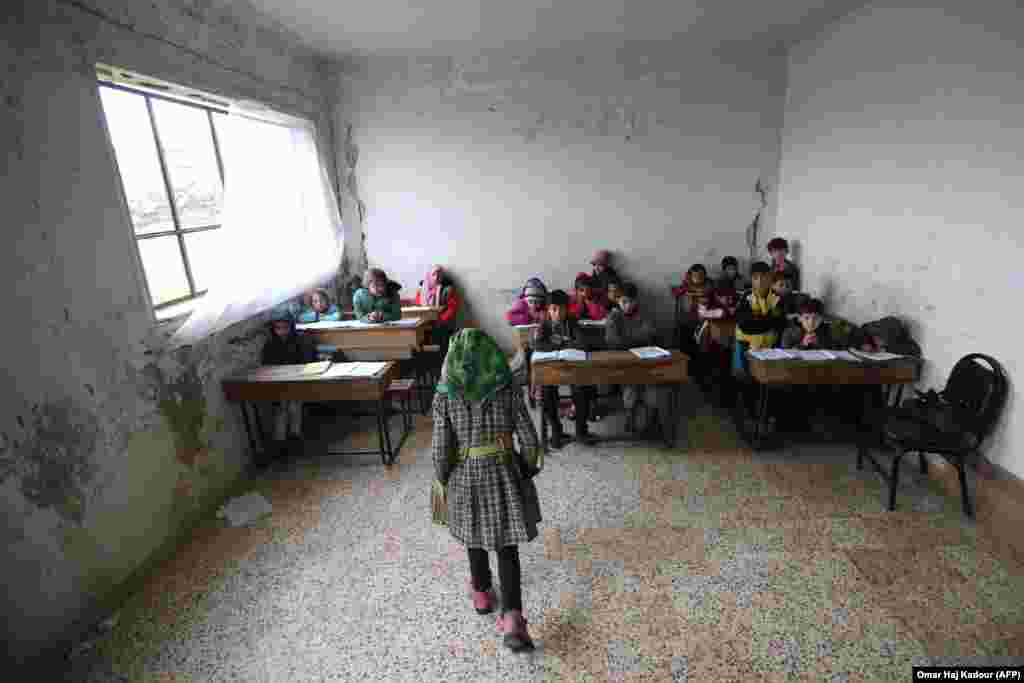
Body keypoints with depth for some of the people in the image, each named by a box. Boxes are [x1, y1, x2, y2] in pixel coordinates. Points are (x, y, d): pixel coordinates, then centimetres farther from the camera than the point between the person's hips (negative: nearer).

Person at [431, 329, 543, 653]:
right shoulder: (508, 389, -10)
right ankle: (512, 618, 3)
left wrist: (442, 480, 7)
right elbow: (529, 438, -7)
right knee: (507, 547, 11)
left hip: (465, 475, 1)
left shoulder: (444, 396, -11)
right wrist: (527, 471, 9)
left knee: (475, 538, 24)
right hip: (503, 472, 0)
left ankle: (482, 593, 46)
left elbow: (440, 447, -9)